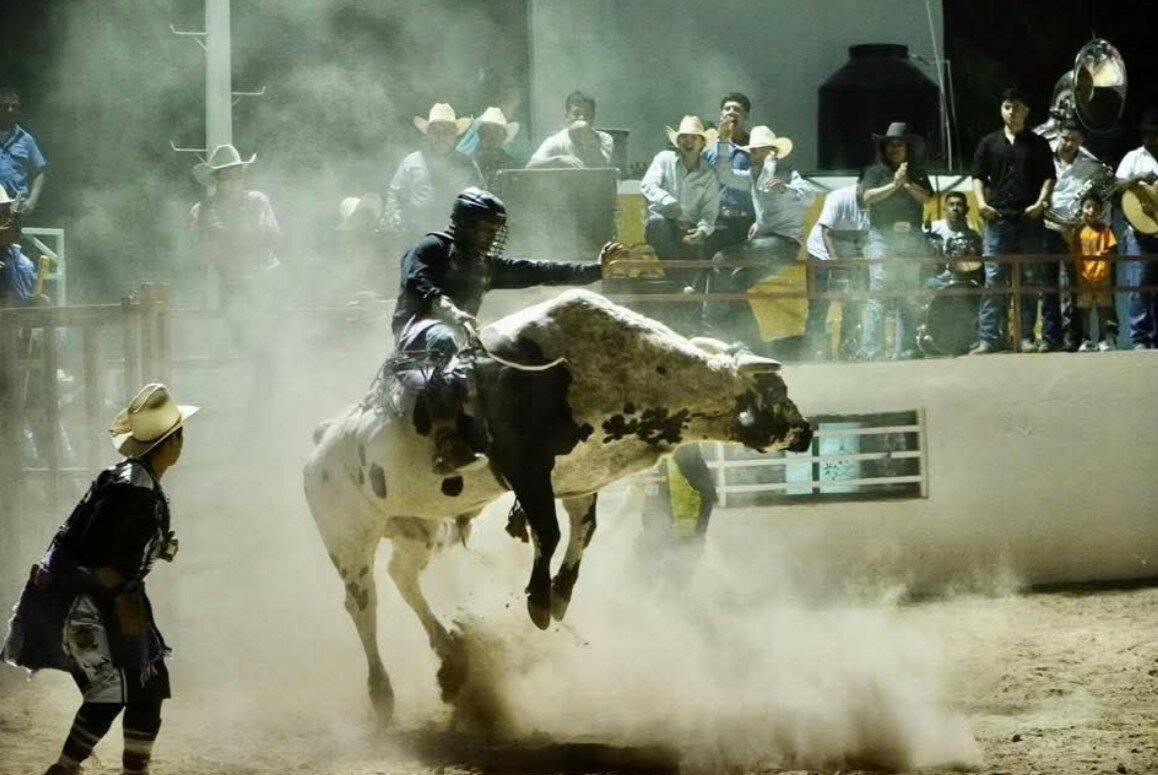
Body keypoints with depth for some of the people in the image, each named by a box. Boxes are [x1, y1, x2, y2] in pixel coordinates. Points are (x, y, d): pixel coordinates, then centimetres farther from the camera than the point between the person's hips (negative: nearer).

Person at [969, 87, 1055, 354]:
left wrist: (1041, 202, -9)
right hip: (998, 218, 0)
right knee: (993, 280, -6)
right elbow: (978, 177, 13)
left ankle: (1026, 336, 4)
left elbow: (1049, 177, 8)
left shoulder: (1038, 144, 11)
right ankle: (988, 337, -8)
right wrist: (981, 202, -4)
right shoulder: (989, 143, 13)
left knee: (1030, 280, 1)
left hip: (1030, 219, 0)